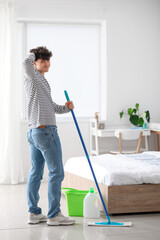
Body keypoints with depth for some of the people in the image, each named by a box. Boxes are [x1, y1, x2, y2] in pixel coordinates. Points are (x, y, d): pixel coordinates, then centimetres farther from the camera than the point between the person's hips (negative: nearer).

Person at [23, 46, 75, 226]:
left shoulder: (41, 81, 22)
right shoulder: (33, 77, -7)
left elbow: (51, 107, 22)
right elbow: (26, 63, -30)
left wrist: (66, 107, 3)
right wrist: (33, 54, -7)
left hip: (33, 132, 10)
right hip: (46, 130, -10)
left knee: (35, 172, 11)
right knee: (56, 173, -6)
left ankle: (34, 213, 16)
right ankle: (54, 215, -3)